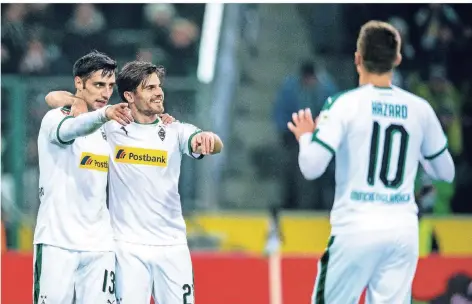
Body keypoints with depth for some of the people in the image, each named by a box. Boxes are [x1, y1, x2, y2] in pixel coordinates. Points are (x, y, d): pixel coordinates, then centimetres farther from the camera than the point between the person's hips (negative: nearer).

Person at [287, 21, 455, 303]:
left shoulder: (345, 104, -6)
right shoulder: (420, 109, 5)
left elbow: (311, 167, -12)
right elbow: (446, 172, 18)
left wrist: (305, 137, 8)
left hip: (356, 228, -3)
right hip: (404, 230, 4)